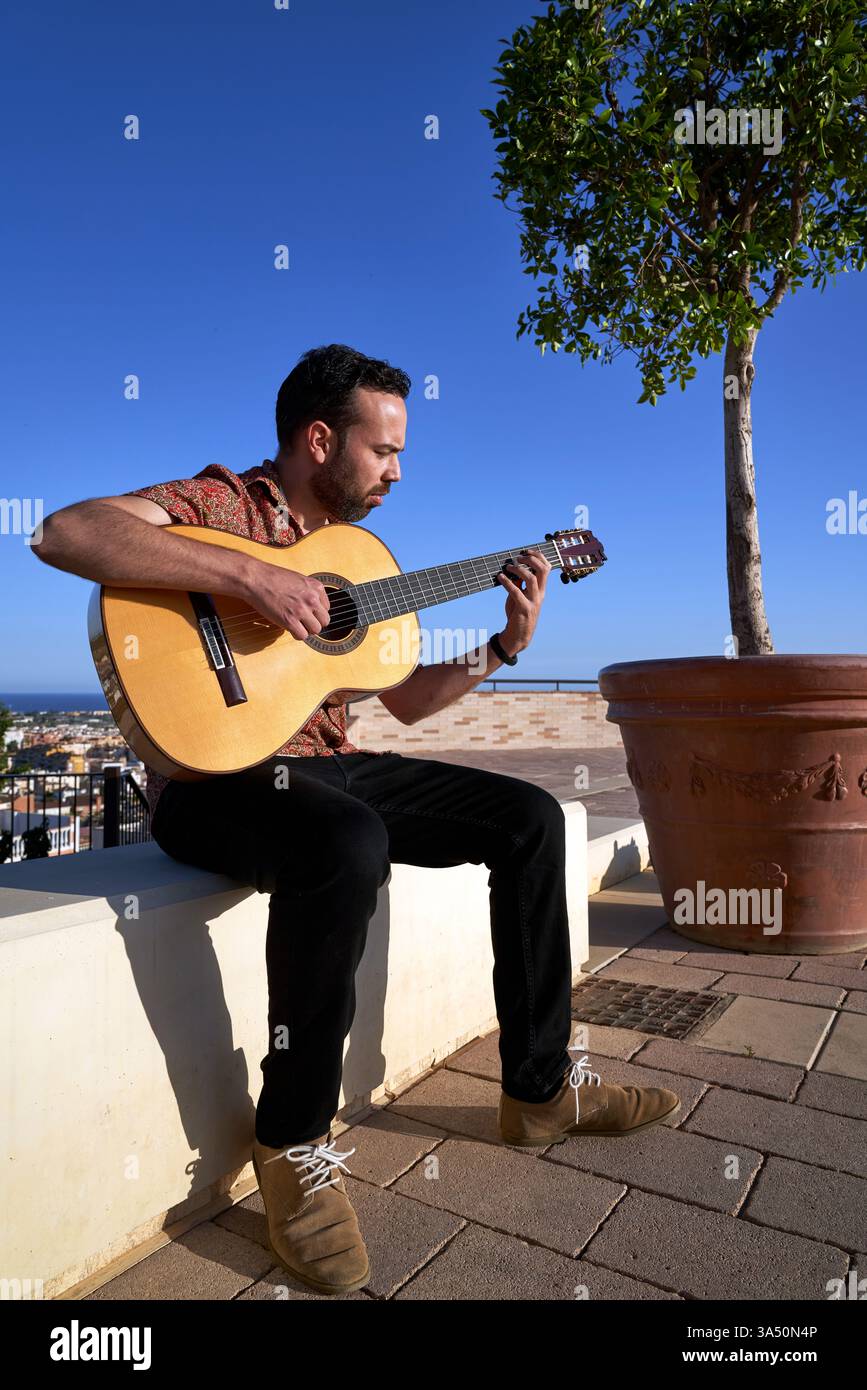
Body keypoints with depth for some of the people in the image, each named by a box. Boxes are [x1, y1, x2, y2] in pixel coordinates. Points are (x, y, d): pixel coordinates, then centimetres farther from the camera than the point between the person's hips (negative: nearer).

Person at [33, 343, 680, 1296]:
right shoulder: (219, 502, -6)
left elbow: (404, 700, 18)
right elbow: (62, 533, -25)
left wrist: (506, 644, 7)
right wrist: (252, 576, -30)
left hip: (326, 767, 8)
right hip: (212, 775, -7)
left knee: (531, 816, -3)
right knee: (348, 844, -40)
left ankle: (539, 1088, 7)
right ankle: (293, 1142, -15)